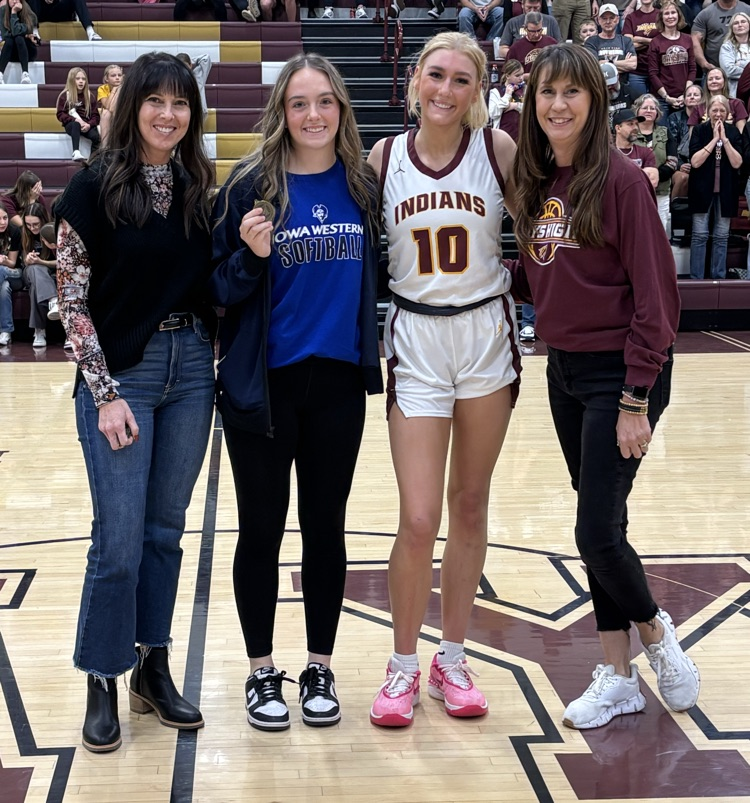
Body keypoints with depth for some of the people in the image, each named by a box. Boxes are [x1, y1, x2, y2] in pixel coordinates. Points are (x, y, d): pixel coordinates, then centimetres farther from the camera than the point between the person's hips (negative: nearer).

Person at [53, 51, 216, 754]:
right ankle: (102, 683, 13)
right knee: (119, 538, -3)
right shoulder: (94, 188, -6)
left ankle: (153, 669, 24)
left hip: (191, 369, 4)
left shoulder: (197, 187, 7)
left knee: (166, 531, 12)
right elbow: (72, 300, -7)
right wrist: (105, 393, -11)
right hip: (120, 374, -4)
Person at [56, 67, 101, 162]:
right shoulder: (64, 95, 4)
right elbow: (60, 115, -2)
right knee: (76, 124, -40)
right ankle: (76, 152, -51)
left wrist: (89, 124, -18)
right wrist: (75, 120, -19)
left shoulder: (89, 95, 9)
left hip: (86, 125, 2)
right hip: (71, 125, -2)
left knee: (96, 136, -33)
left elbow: (95, 115, 4)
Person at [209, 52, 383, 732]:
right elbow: (221, 288, -4)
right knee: (262, 530, 7)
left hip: (339, 383, 3)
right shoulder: (252, 185, -6)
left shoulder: (363, 184, 3)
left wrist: (371, 351, 6)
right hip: (262, 386, -2)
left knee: (326, 527, 12)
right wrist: (251, 256, -22)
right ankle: (262, 672, 23)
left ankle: (320, 669, 26)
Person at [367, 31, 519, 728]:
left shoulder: (499, 149, -3)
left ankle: (451, 660, 25)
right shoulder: (382, 158, 0)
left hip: (487, 336, 1)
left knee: (470, 507, 10)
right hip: (415, 339, 0)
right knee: (418, 519, -5)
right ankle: (402, 666, 15)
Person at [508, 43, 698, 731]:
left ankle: (656, 632, 24)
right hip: (563, 371, 7)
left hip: (619, 375, -7)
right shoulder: (537, 181, 7)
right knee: (597, 526, 12)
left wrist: (636, 400, -17)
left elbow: (656, 294, -15)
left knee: (598, 532, -6)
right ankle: (618, 678, 23)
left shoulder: (621, 179, -14)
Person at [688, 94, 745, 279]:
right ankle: (696, 278, 0)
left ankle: (719, 278, 12)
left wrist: (724, 139, -13)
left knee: (722, 236, 5)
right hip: (702, 189, -2)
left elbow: (737, 163, -6)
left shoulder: (733, 132, 4)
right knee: (700, 235, -5)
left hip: (725, 191, 2)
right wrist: (714, 139, -14)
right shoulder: (699, 130, -1)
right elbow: (695, 161, -12)